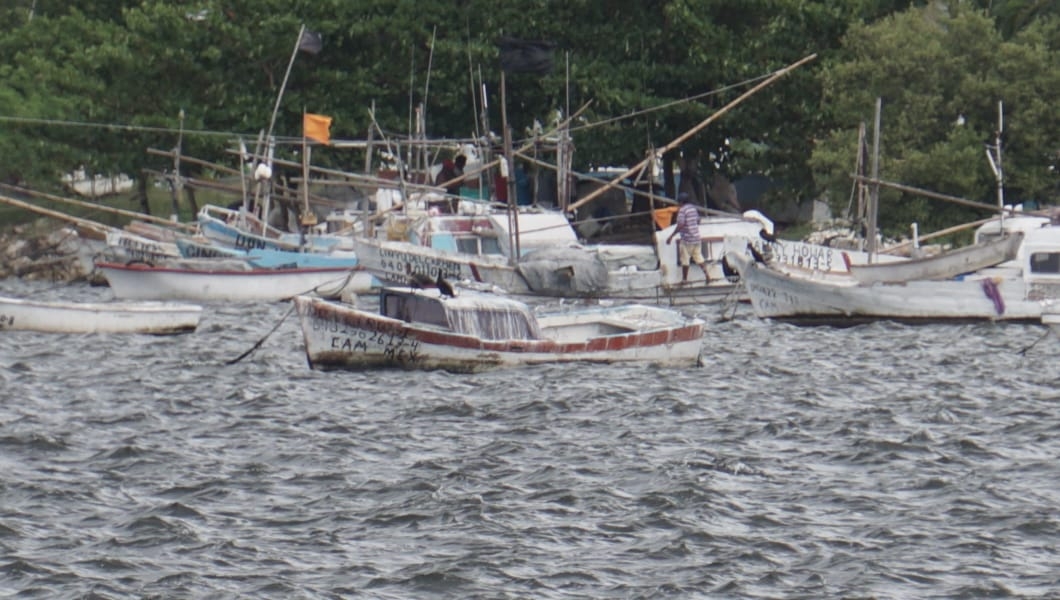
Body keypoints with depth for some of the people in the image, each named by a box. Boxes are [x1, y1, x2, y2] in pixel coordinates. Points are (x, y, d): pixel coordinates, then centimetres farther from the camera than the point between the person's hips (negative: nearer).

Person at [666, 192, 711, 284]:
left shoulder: (682, 210, -15)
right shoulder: (693, 208, 8)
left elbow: (680, 225, -23)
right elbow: (698, 221, 19)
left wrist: (671, 236, -20)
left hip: (687, 239, -7)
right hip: (696, 237, 7)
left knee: (685, 260, 3)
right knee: (699, 258, 12)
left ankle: (684, 279, 10)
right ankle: (706, 274, 1)